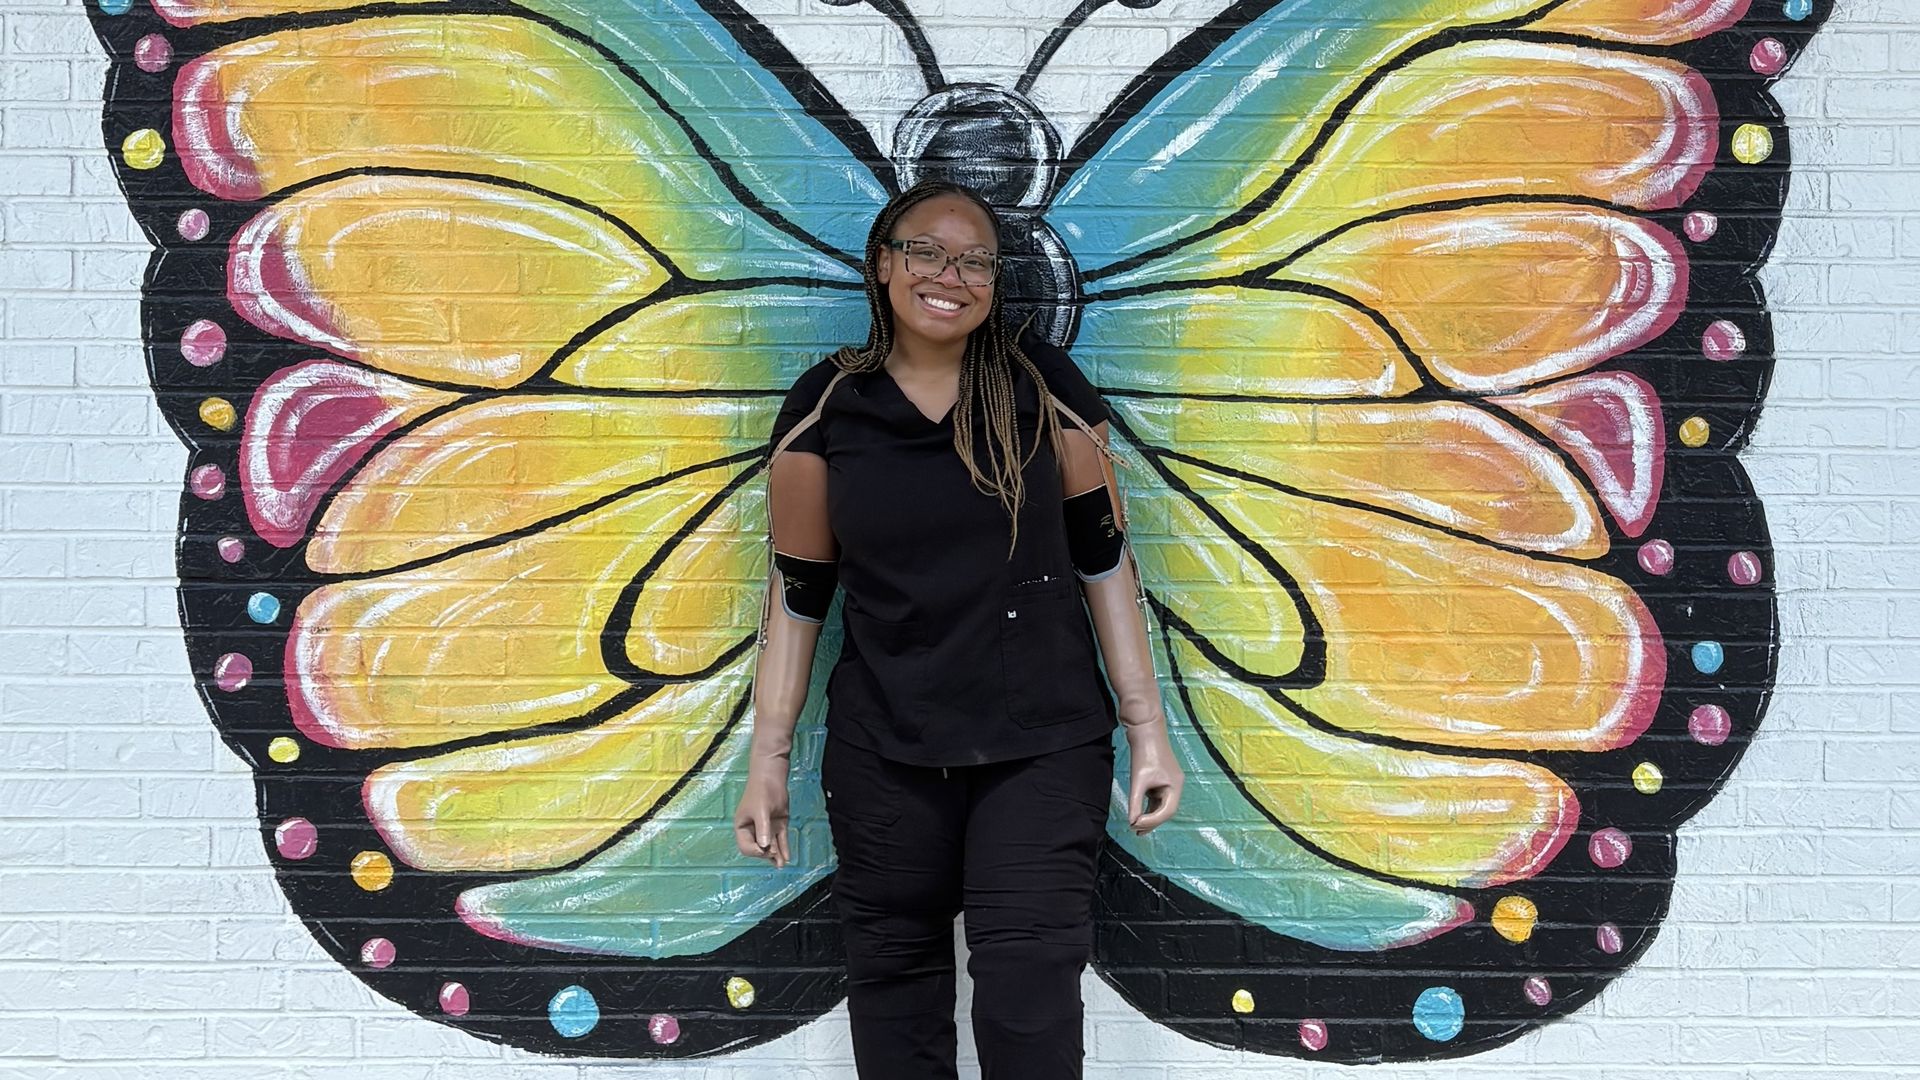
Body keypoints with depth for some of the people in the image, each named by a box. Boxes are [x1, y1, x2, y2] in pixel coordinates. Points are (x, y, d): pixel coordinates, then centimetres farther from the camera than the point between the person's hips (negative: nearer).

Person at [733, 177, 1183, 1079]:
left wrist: (1147, 729, 1)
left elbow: (1102, 561, 3)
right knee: (894, 1002, 9)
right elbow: (797, 592, 5)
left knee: (1029, 1005, -5)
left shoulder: (1045, 387, 0)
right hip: (884, 757, 1)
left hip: (1045, 745, -1)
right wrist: (768, 757, 4)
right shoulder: (826, 405, 1)